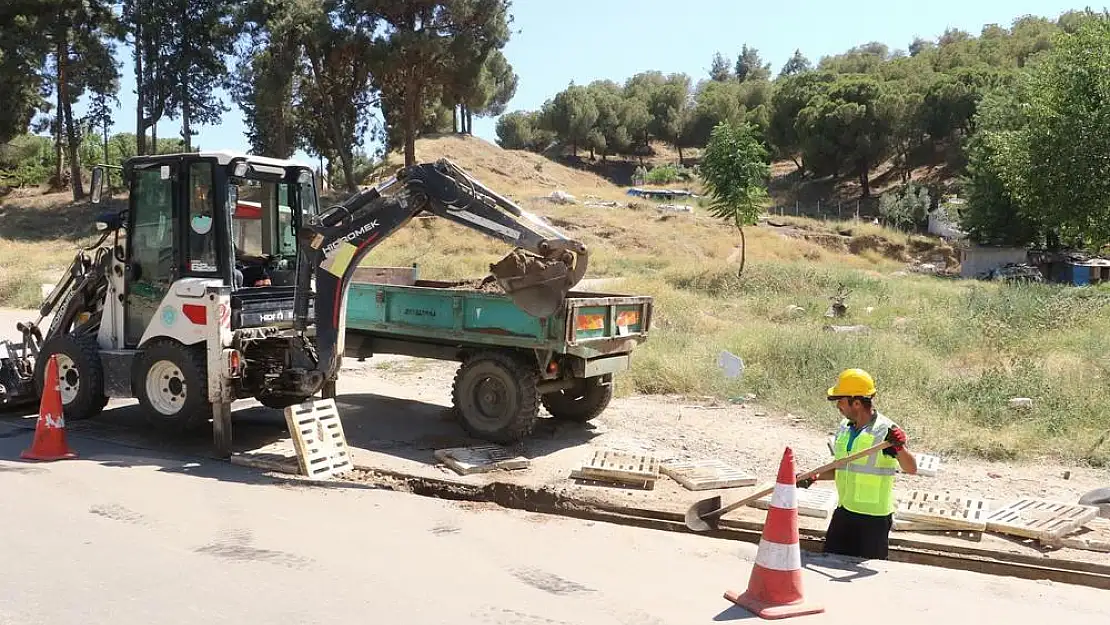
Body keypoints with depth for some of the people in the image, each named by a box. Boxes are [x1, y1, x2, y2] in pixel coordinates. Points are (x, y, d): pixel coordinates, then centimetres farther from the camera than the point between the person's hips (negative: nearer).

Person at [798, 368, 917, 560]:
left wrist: (899, 448, -40)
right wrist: (814, 478, 5)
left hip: (874, 517, -7)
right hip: (844, 511, 7)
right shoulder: (844, 429, 8)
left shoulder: (886, 431, -15)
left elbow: (911, 469, -22)